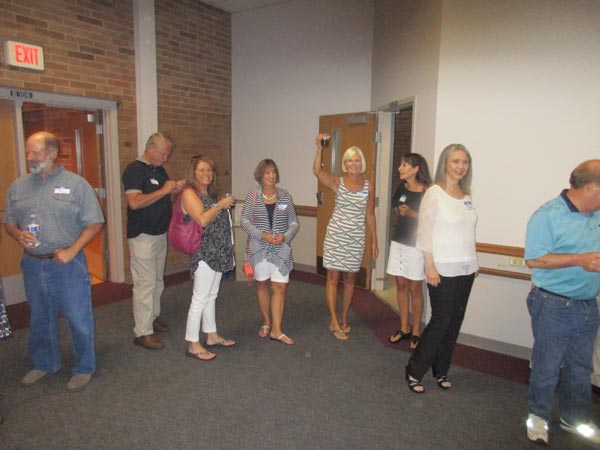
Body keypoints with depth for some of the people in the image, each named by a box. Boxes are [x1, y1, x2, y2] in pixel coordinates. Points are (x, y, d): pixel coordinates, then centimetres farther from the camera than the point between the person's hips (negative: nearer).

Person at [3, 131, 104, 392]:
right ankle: (44, 364, 41)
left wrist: (72, 250, -16)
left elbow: (94, 223, -8)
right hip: (32, 264, 5)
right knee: (40, 319, 20)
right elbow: (9, 221, 14)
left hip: (68, 264, -4)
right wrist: (18, 235, -8)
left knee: (79, 319, 4)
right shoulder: (18, 187, 7)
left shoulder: (76, 184, -7)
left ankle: (84, 368, 23)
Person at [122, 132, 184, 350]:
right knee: (145, 284, -5)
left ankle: (153, 317, 32)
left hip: (160, 233, 9)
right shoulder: (134, 170, -14)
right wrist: (163, 190, -22)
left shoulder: (160, 170, 12)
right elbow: (134, 202, -26)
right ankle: (143, 332, 3)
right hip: (143, 235, -9)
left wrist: (174, 190, 1)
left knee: (157, 281, 17)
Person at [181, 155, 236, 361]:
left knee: (211, 296, 17)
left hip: (218, 252, 9)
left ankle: (212, 336, 29)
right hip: (204, 253, -9)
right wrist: (221, 205, -15)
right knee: (200, 298, -3)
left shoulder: (208, 193, 16)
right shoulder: (189, 193, -11)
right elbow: (202, 220, -23)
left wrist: (226, 206, 13)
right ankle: (193, 344, 7)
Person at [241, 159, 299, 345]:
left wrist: (285, 236, -13)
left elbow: (294, 222, 5)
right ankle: (267, 322, 30)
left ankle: (276, 330, 6)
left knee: (280, 287, -4)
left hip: (281, 249, 1)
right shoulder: (253, 195, -2)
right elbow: (245, 221, -4)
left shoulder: (285, 196, 2)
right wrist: (262, 235, -17)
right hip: (259, 248, 0)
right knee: (262, 285, 11)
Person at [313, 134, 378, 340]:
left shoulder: (369, 187, 2)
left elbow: (370, 215, 7)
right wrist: (319, 148, -33)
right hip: (335, 235, -2)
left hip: (356, 239, 2)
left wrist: (374, 241, 7)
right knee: (333, 277, 1)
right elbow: (317, 171, -22)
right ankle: (334, 321, 12)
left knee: (350, 278, 12)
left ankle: (344, 318, 28)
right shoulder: (337, 182, -3)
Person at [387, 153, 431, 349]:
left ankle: (416, 331, 19)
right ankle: (404, 328, 25)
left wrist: (411, 214, -22)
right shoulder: (401, 187, 6)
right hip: (398, 240, 6)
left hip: (416, 244, -6)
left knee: (414, 288, 3)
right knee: (401, 285, 11)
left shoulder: (426, 191, -12)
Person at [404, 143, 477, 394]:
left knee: (455, 322, 10)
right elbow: (424, 233, -12)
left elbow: (468, 233, 13)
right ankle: (414, 371, 15)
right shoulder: (434, 193, -9)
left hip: (466, 269, 6)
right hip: (443, 269, -6)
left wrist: (474, 262, 11)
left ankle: (440, 371, 26)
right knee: (441, 321, -2)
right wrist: (430, 267, -15)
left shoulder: (466, 195, 9)